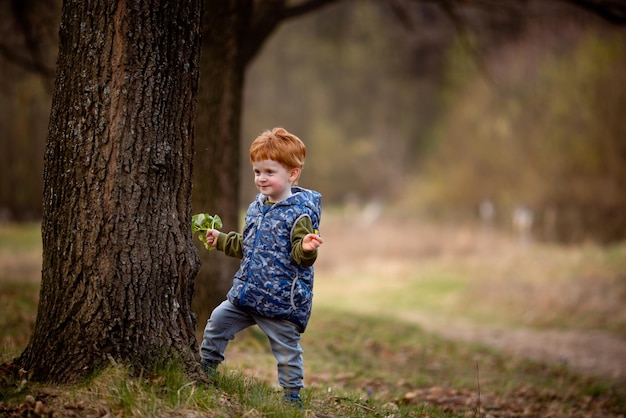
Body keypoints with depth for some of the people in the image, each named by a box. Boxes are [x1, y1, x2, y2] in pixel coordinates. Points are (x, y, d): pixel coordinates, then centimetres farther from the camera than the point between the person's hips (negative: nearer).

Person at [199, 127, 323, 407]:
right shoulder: (256, 208, 9)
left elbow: (300, 256, -21)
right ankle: (204, 371, 29)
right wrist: (221, 240, 25)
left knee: (287, 351, 3)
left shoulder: (299, 213, -16)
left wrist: (307, 248, -42)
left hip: (281, 300, -7)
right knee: (217, 323, 13)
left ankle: (293, 397, 18)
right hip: (246, 293, 7)